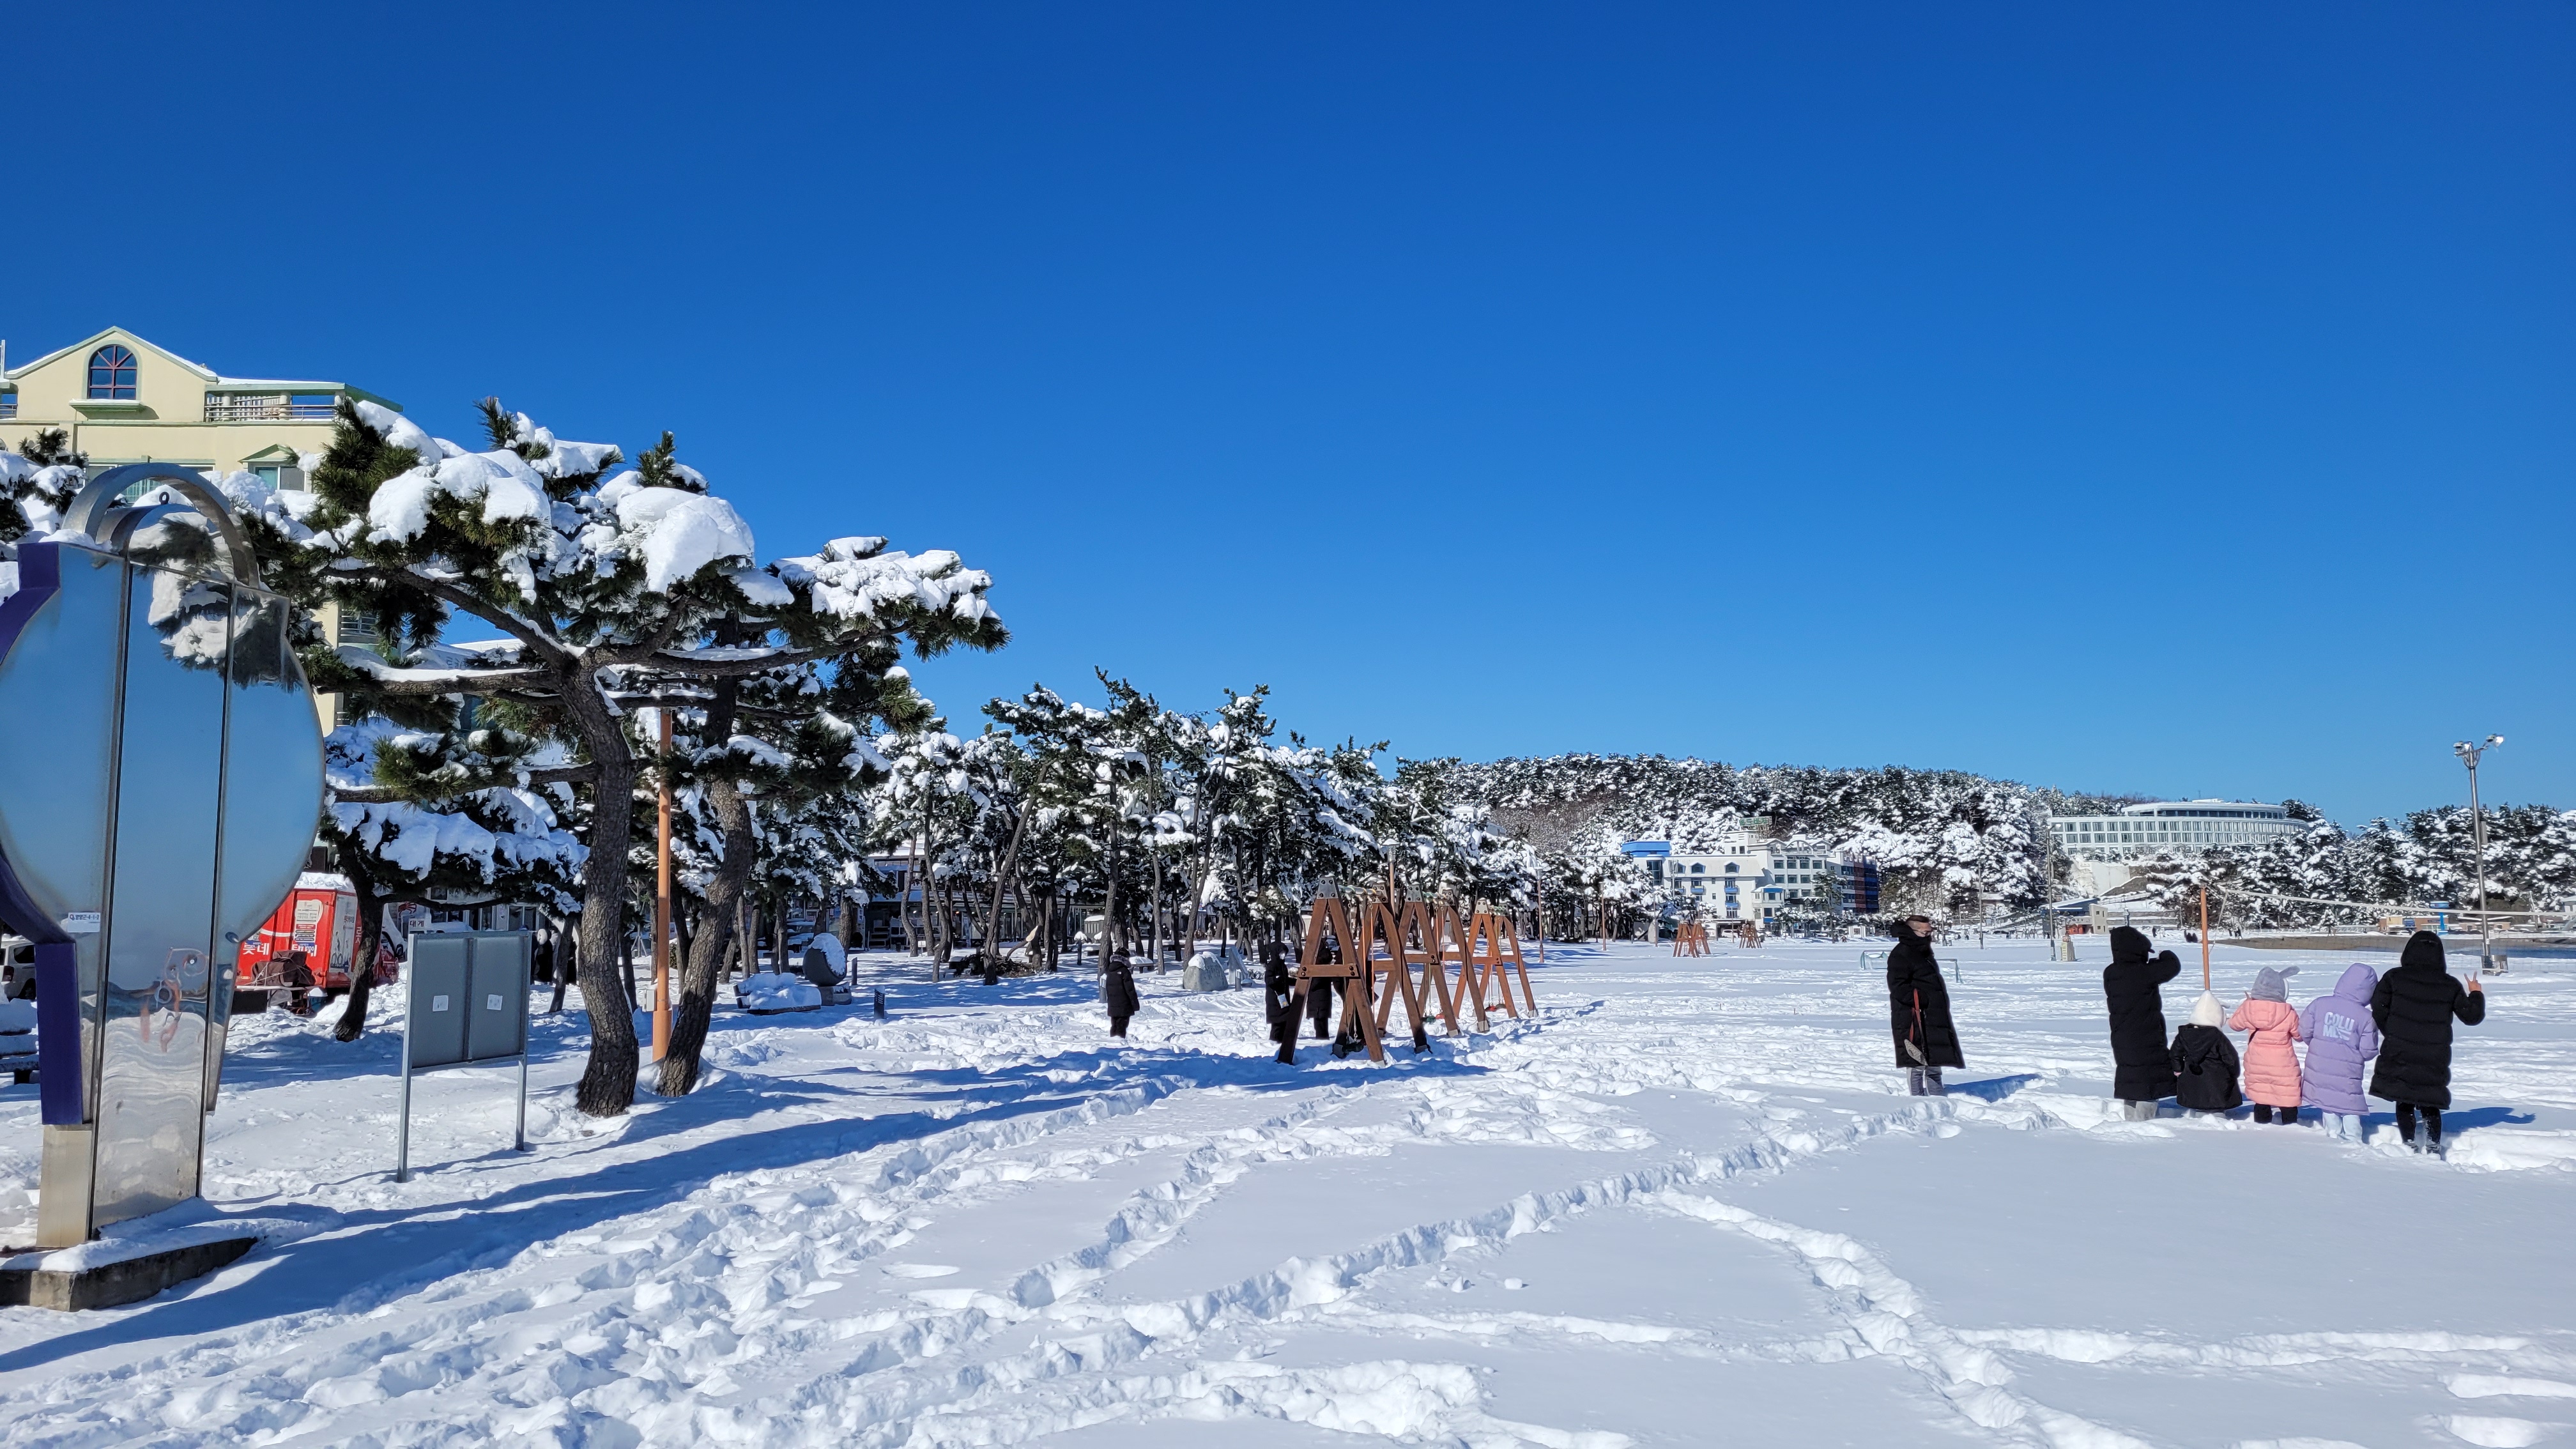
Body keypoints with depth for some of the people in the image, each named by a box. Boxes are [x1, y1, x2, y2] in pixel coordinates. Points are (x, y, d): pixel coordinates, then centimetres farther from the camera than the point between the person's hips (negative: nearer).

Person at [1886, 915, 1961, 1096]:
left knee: (1934, 1066, 14)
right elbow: (1899, 988, -20)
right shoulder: (1901, 955, -11)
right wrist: (1924, 1000, -23)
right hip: (1915, 1021, -10)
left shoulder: (1923, 953, 19)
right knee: (1917, 1065, -8)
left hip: (1933, 1019, 10)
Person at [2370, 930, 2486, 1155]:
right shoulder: (2450, 985, 1)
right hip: (2435, 1059, 2)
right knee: (2430, 1105, 15)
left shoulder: (2394, 978, -5)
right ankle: (2433, 1148, 7)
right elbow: (2472, 1016, 6)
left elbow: (2378, 1009, -9)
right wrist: (2476, 994, 26)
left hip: (2399, 1055, -2)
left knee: (2404, 1103, 10)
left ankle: (2409, 1145, 4)